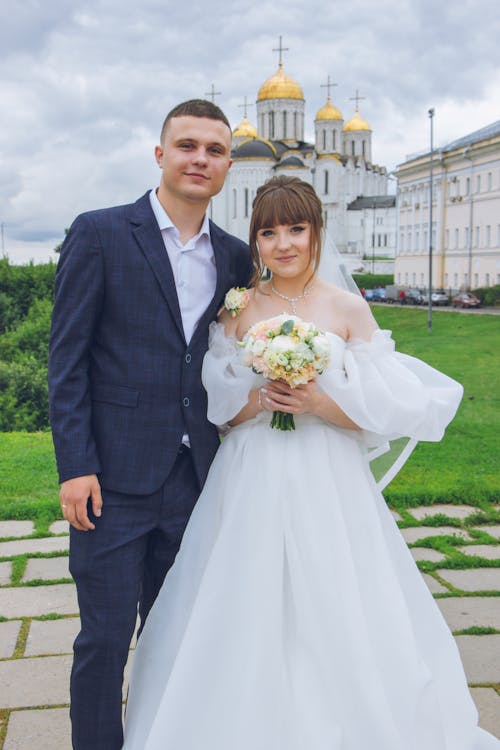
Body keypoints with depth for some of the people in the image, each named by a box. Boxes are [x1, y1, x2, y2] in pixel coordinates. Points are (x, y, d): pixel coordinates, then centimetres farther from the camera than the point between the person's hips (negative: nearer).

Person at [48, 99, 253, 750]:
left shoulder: (235, 256, 9)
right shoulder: (99, 234, -4)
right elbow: (67, 358, -6)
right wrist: (75, 466, -12)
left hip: (196, 477, 4)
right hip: (116, 476, -4)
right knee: (106, 638, 4)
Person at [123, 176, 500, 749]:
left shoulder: (349, 310, -1)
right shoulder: (238, 309, 4)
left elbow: (387, 410, -2)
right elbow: (215, 405, 6)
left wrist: (321, 403, -16)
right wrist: (257, 401, -13)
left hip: (327, 485, -1)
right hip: (250, 484, 2)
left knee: (332, 622, 4)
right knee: (246, 620, 6)